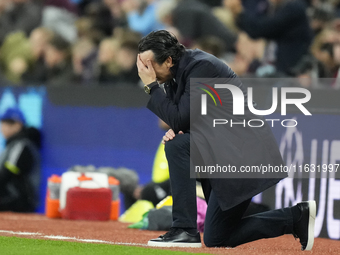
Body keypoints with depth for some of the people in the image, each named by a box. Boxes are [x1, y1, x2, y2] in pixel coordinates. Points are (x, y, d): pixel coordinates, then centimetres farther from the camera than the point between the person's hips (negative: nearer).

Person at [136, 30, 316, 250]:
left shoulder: (201, 66, -19)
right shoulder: (179, 69, 8)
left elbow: (180, 119, -22)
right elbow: (180, 120, 15)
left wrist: (152, 86, -15)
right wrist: (174, 131, -8)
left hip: (244, 154, -10)